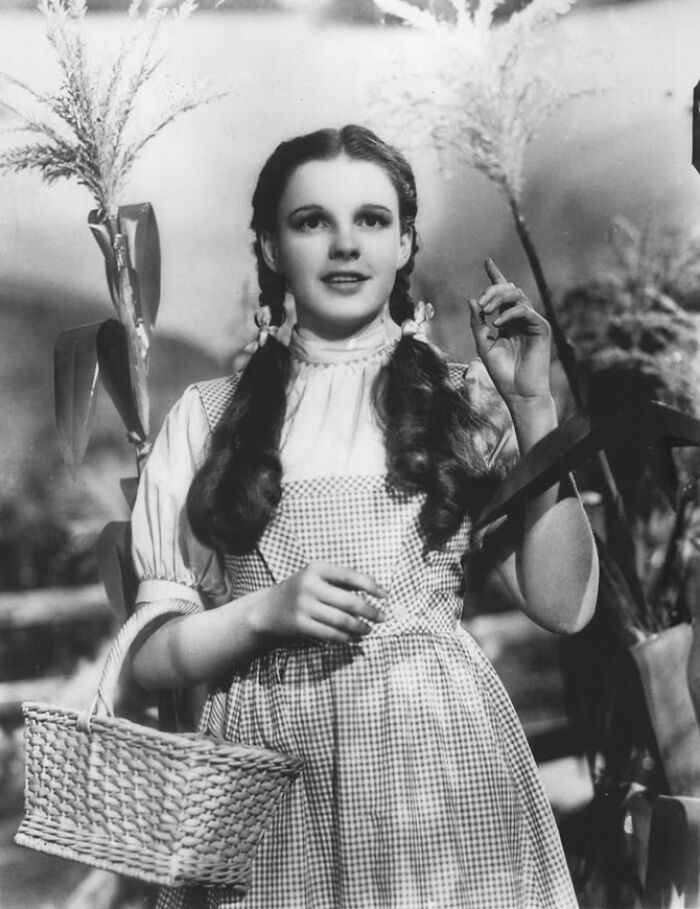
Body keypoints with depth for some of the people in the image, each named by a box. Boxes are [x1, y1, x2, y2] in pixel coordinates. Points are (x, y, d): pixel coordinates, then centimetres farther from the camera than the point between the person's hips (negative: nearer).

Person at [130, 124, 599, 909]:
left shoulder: (466, 403, 5)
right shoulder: (206, 418, 5)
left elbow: (564, 603, -3)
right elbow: (150, 656, 4)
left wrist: (532, 405, -7)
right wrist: (264, 612, -14)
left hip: (441, 767, 0)